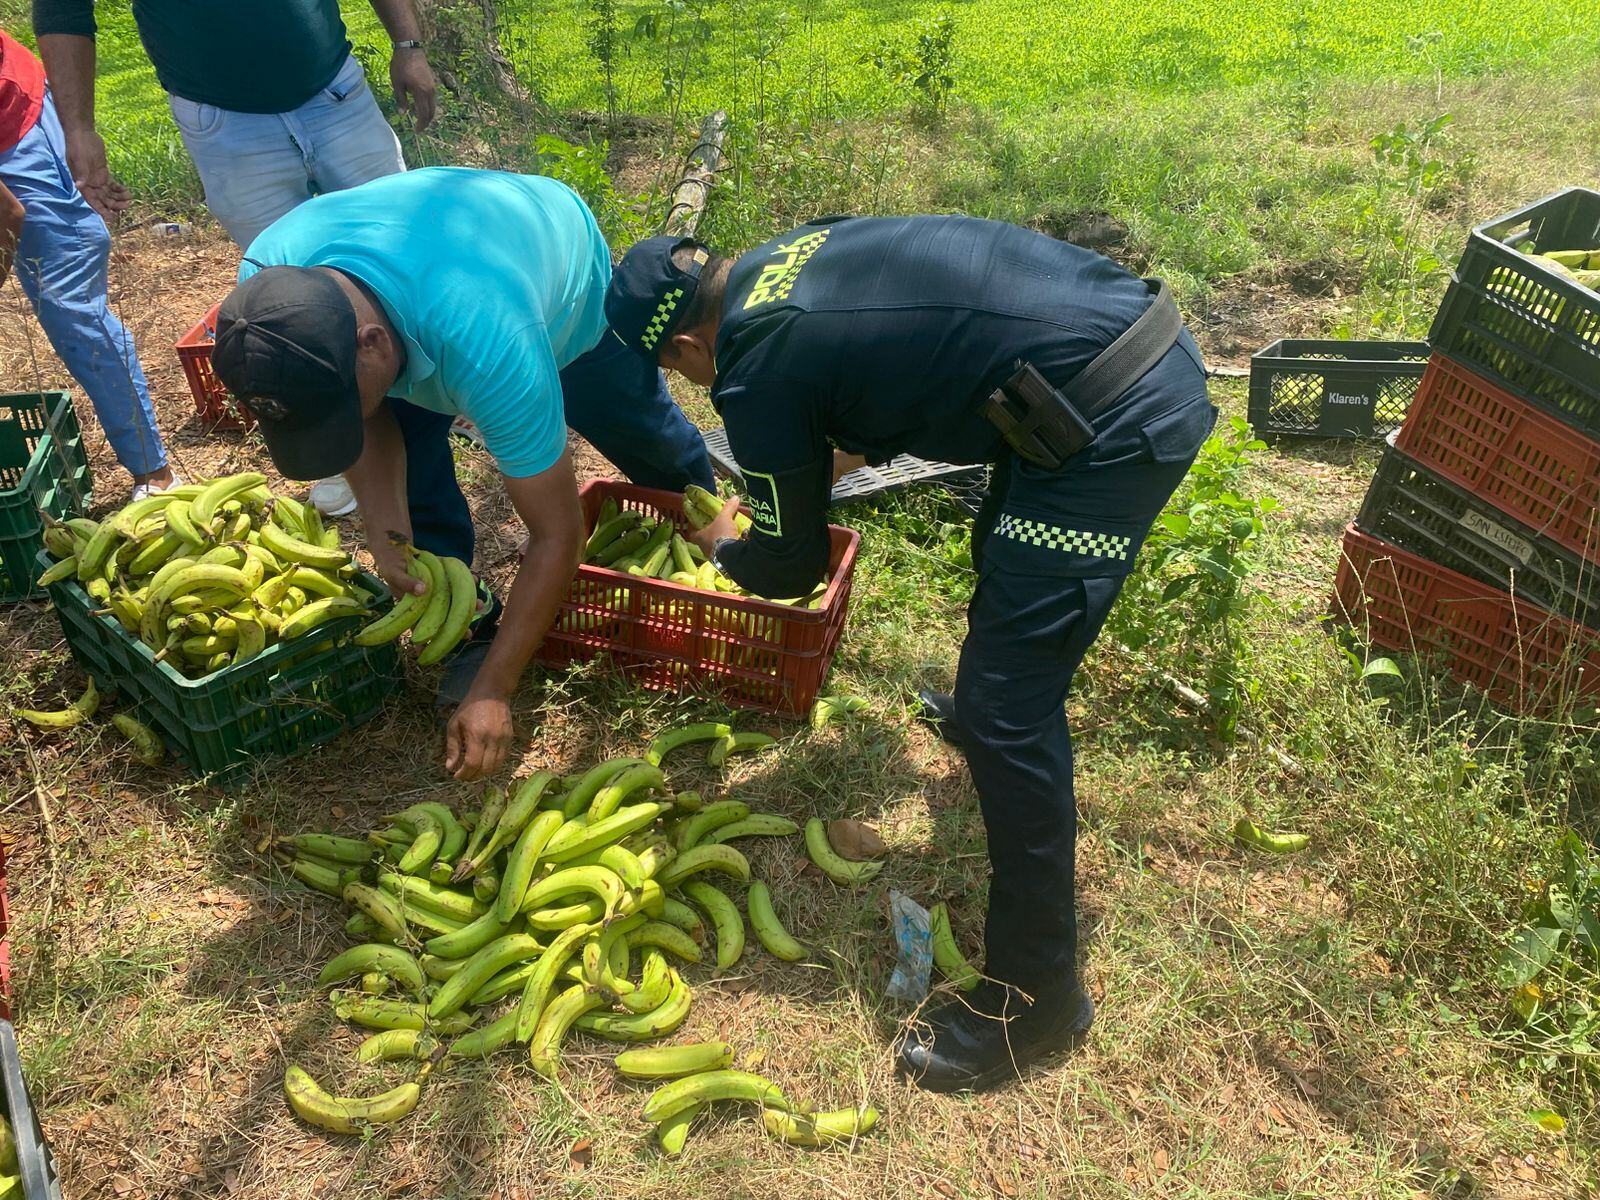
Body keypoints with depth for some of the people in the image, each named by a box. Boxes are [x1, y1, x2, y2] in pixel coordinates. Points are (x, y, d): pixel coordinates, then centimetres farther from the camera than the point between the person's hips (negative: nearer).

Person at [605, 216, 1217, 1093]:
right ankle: (990, 714, 59)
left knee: (1010, 709, -4)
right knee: (1004, 551, 33)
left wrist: (724, 550, 26)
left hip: (1115, 427, -10)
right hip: (1159, 346, 10)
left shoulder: (757, 374, -11)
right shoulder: (782, 256, 13)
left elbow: (792, 567, 4)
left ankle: (1035, 990, 10)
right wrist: (835, 454, 40)